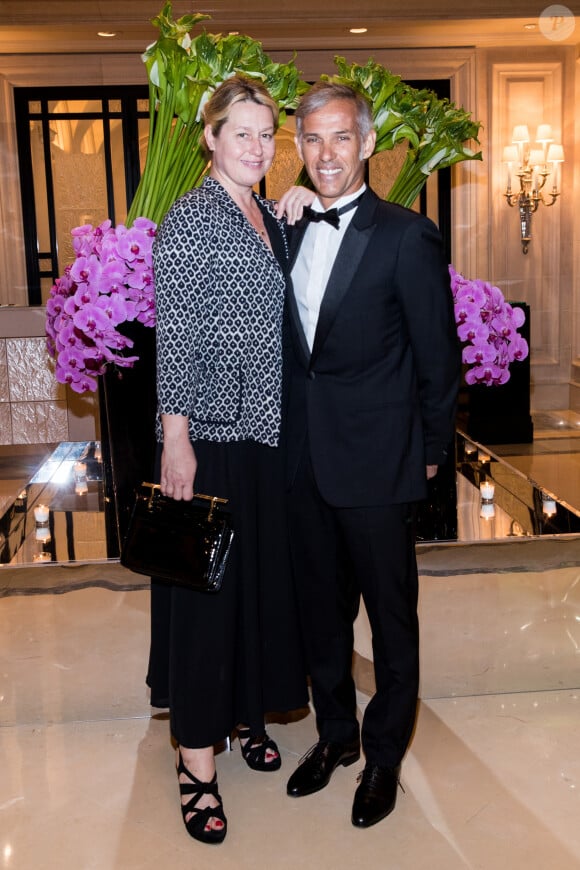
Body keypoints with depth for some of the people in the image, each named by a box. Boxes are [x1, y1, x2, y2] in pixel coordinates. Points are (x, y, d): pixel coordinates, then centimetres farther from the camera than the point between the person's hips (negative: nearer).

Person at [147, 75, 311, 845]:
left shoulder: (268, 217, 13)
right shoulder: (190, 218, -10)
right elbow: (175, 336, -14)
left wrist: (297, 218, 6)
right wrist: (175, 440, -18)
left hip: (267, 429, 8)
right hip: (211, 431, -7)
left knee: (263, 574, 16)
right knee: (204, 587, 0)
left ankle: (245, 712, 36)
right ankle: (197, 760, 14)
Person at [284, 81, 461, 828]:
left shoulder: (408, 237, -11)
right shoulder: (289, 231, 7)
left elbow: (438, 358, -7)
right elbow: (293, 346, 11)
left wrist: (430, 452, -2)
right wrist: (295, 433, 7)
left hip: (376, 462, -5)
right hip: (305, 459, 6)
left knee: (390, 617, 11)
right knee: (320, 609, 18)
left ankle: (384, 756, 31)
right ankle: (336, 734, 39)